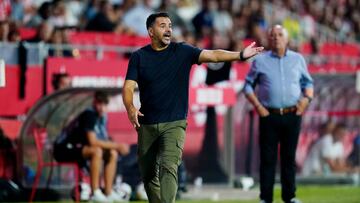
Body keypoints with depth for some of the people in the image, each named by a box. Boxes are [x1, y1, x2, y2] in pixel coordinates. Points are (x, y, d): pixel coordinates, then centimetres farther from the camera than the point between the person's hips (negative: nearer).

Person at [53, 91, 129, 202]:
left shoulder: (102, 116, 5)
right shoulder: (89, 115, -23)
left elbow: (104, 141, 3)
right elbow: (92, 142, -30)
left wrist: (117, 146, -17)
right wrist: (116, 145, -26)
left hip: (77, 148, 10)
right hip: (64, 149, -10)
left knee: (112, 154, 2)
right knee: (96, 151, -32)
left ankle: (109, 192, 0)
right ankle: (95, 193, -29)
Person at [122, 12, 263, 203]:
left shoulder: (182, 51, 1)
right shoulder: (139, 56, 2)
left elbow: (212, 55, -10)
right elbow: (128, 87, -4)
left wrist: (240, 55, -24)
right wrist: (130, 108, -25)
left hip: (174, 124, -2)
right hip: (146, 125, 2)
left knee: (168, 167, -20)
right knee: (148, 174, 9)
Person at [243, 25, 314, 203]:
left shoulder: (297, 59, 10)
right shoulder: (260, 61, 5)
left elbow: (307, 82, 17)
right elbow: (248, 86, 10)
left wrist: (307, 98, -3)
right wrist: (257, 106, -2)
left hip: (292, 115, 1)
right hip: (269, 115, -1)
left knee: (289, 156, 7)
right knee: (267, 158, -2)